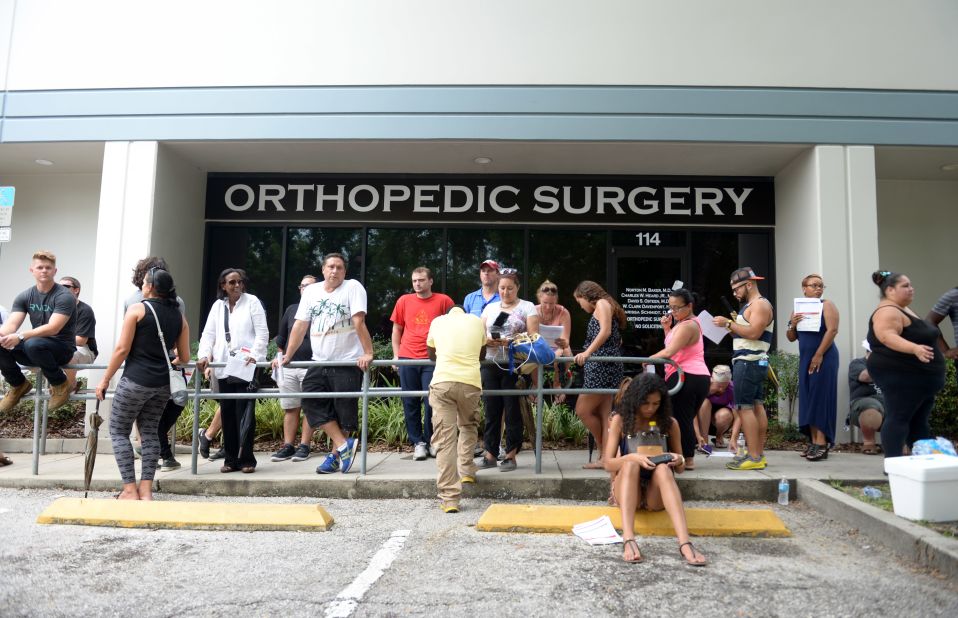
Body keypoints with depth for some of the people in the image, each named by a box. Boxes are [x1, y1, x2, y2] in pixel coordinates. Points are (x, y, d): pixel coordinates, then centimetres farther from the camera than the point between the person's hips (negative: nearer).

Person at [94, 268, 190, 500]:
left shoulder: (137, 309, -6)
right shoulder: (179, 317, 7)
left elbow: (122, 349, -9)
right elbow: (184, 358, 9)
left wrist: (105, 379, -1)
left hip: (136, 380, -5)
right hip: (163, 384, 5)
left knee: (118, 431, 9)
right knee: (150, 431, 13)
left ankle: (130, 489, 5)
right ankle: (146, 489, 10)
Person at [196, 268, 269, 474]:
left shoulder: (252, 302, 4)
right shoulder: (218, 306, 17)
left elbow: (262, 333, -2)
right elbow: (208, 333, 13)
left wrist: (254, 355, -15)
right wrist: (204, 355, -4)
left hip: (246, 366, -4)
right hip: (223, 367, 4)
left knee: (245, 414, -7)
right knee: (227, 414, 6)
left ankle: (246, 459, -2)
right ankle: (230, 459, 13)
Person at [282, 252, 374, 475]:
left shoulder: (353, 287, -6)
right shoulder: (311, 291, 10)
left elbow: (359, 322, -16)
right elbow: (300, 325, 10)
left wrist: (368, 353, -23)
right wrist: (287, 356, 6)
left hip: (348, 362, -5)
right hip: (319, 362, 5)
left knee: (343, 411, 0)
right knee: (310, 402, -6)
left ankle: (336, 455, 16)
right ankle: (344, 444, -2)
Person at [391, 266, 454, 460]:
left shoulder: (443, 301, 1)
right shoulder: (404, 301, 10)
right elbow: (397, 329, 16)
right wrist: (396, 355, 9)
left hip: (432, 360, -2)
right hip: (407, 359, 3)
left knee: (431, 401, -2)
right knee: (410, 403, 4)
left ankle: (430, 441, 14)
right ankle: (417, 442, 14)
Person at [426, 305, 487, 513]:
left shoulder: (437, 322, 18)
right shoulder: (477, 321, 17)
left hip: (442, 382, -1)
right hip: (470, 383, 1)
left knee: (444, 439, 0)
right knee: (468, 426, 29)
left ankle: (449, 498, -2)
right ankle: (466, 470, 24)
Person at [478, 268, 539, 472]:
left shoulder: (527, 307, 4)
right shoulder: (490, 307, 17)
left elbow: (533, 337, -5)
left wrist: (511, 341, -18)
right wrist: (488, 340, -10)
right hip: (490, 364, 4)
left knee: (512, 410, 0)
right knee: (491, 410, 5)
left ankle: (511, 455, 8)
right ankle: (490, 454, 11)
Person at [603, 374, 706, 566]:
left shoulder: (669, 423, 2)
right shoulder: (621, 420, -1)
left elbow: (680, 468, 9)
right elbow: (608, 464, -6)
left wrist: (679, 461, -16)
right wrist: (632, 457, -26)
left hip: (656, 495, 1)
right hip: (627, 491, 0)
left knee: (663, 469, -32)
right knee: (630, 464, -32)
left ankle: (684, 543, -49)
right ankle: (628, 539, -48)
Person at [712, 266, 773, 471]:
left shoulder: (760, 304, -9)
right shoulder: (750, 305, 21)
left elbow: (753, 333, -22)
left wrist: (729, 323, -16)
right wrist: (731, 326, 7)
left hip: (749, 362, -11)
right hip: (753, 362, 11)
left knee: (745, 407, -12)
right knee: (757, 406, 10)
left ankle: (754, 457, -13)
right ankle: (758, 454, 14)